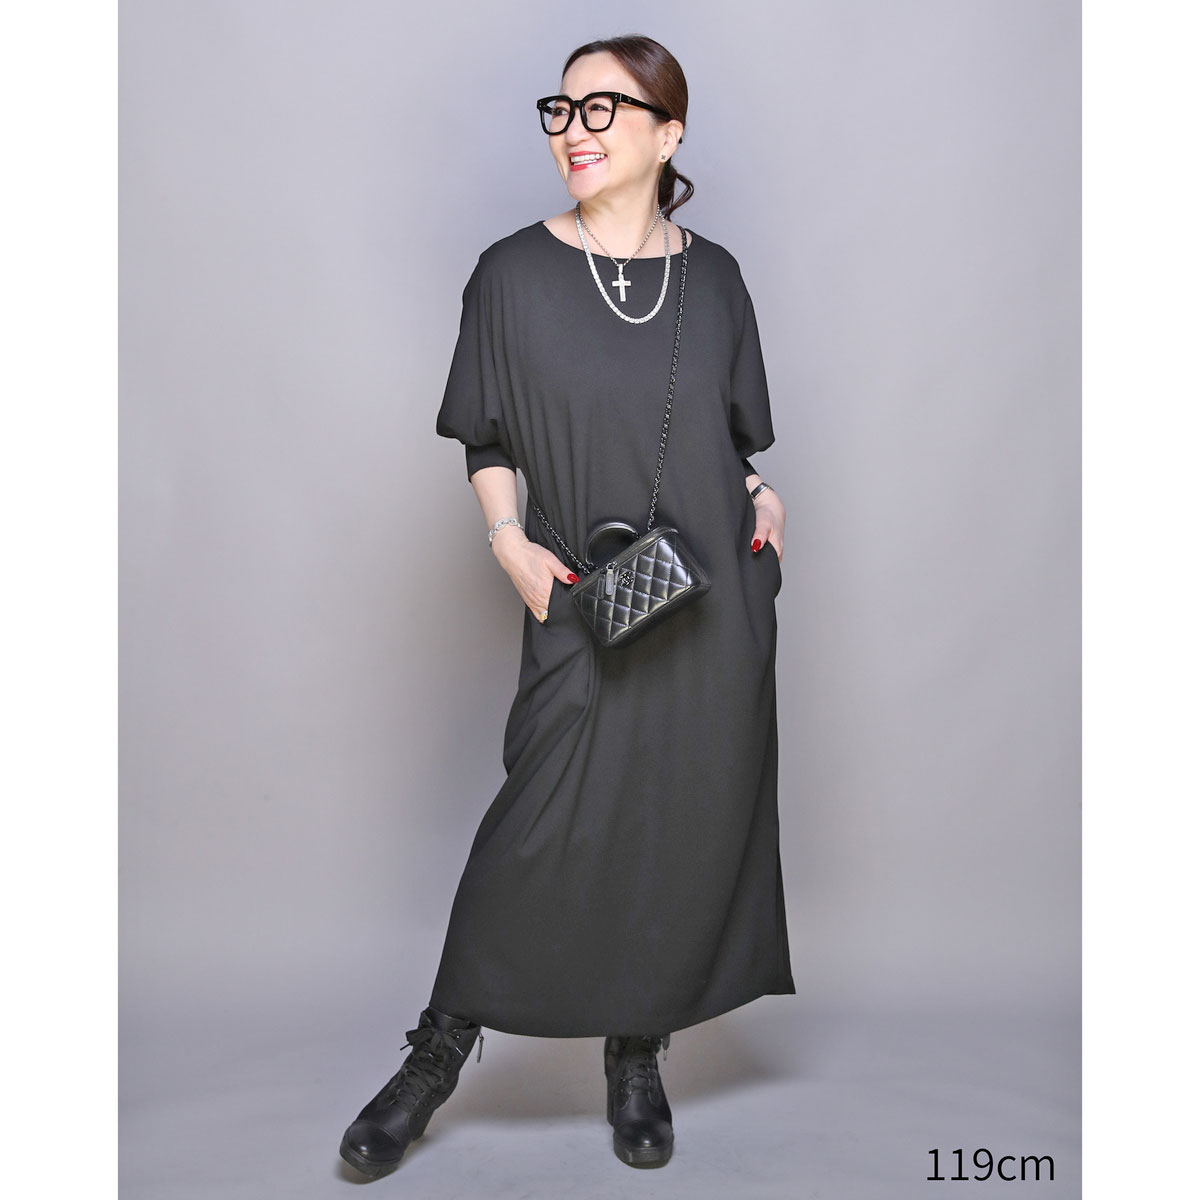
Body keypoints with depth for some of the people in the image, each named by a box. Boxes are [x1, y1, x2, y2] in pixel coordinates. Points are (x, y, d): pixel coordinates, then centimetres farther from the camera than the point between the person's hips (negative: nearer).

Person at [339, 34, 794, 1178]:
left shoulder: (714, 278, 6)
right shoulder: (515, 274, 0)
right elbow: (488, 439, 5)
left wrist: (765, 495, -2)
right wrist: (511, 540, -10)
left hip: (716, 596, 3)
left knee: (690, 823, 6)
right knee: (546, 820, -6)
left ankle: (638, 1054, 26)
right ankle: (444, 1044, 16)